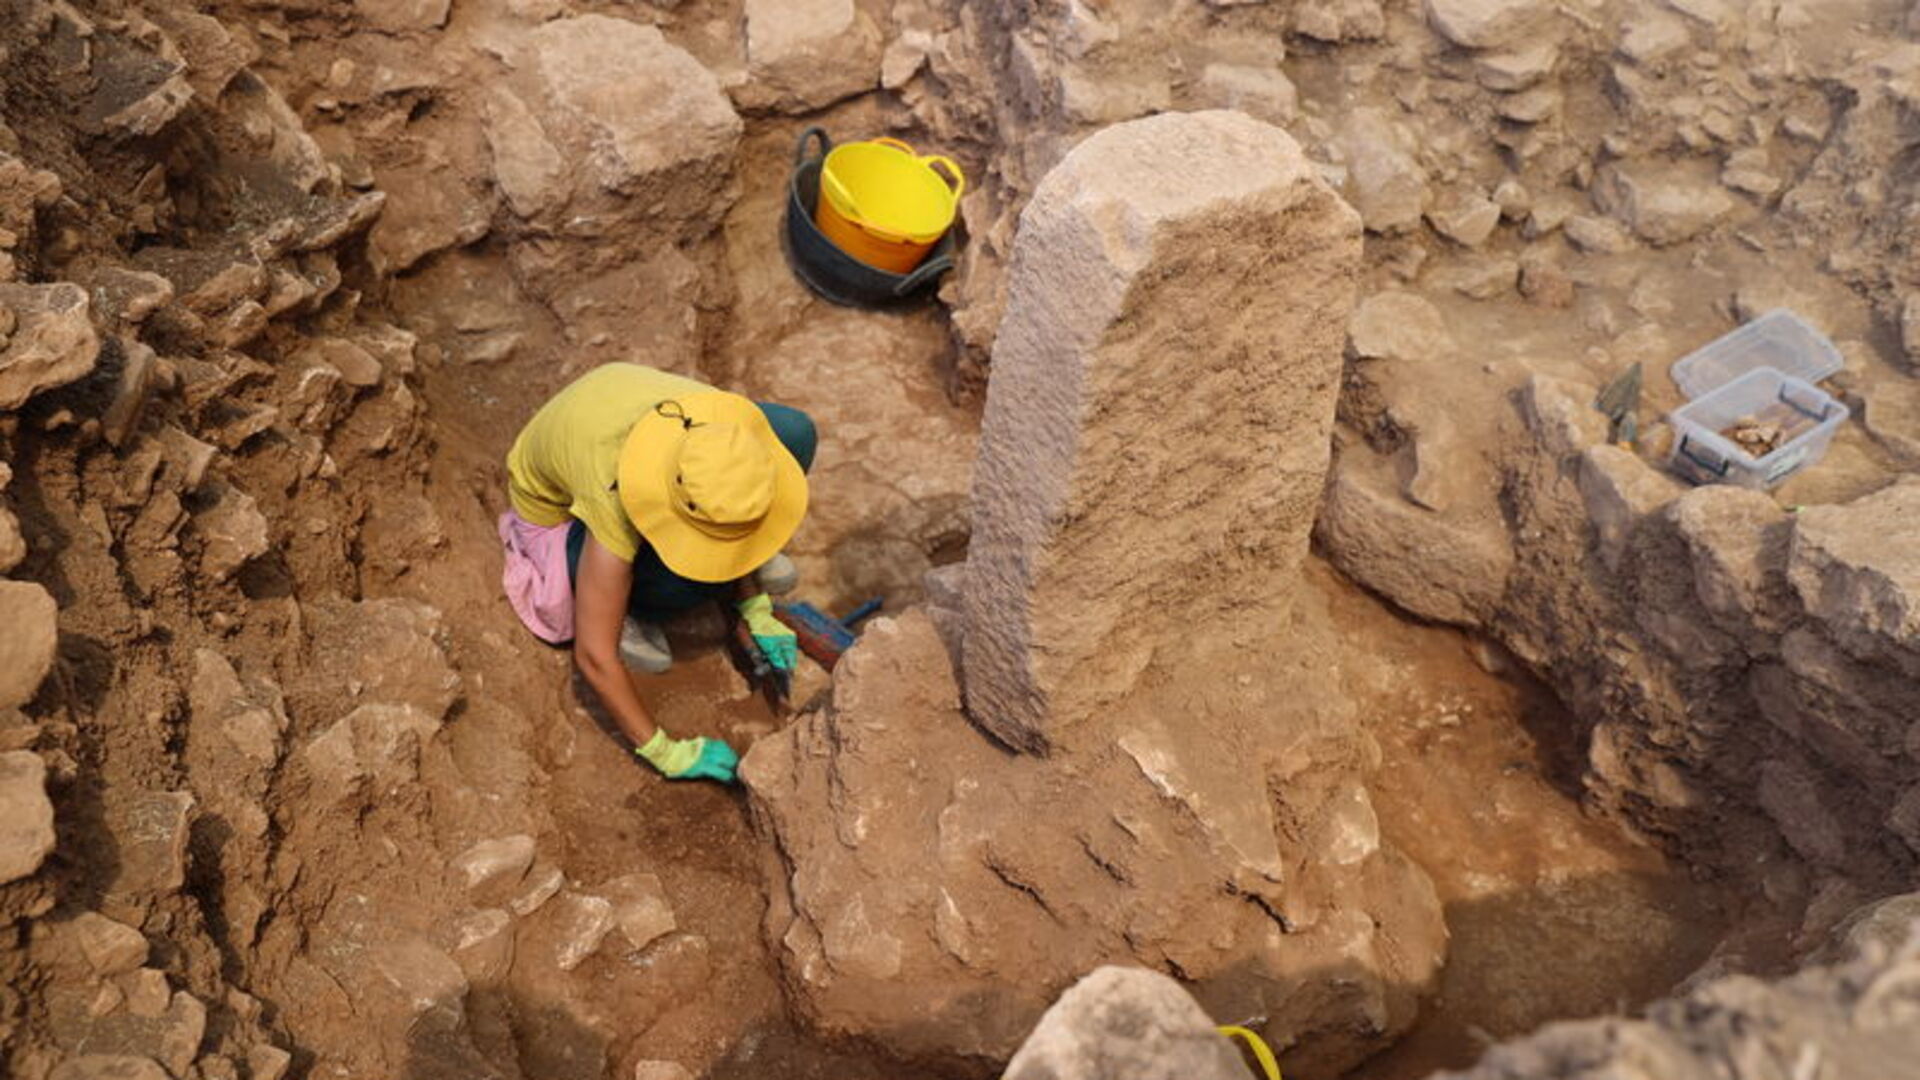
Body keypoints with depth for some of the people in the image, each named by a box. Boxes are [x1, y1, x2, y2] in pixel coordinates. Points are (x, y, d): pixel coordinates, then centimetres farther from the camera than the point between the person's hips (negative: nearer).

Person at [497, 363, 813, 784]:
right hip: (558, 504, -5)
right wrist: (664, 751, -32)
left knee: (794, 432, -18)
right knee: (682, 577, -37)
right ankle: (629, 609, -2)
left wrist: (756, 611, -10)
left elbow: (734, 531, -7)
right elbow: (594, 656, -35)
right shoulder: (616, 508, -43)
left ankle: (746, 564, 5)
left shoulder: (725, 423, -32)